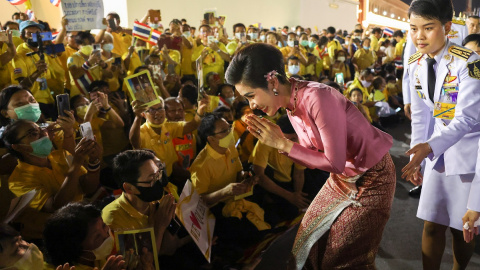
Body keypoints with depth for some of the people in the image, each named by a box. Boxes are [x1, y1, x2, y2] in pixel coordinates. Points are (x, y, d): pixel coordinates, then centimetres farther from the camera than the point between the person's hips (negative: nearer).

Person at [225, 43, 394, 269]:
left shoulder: (317, 98, -30)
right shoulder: (292, 105, -3)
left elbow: (335, 163, -27)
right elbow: (314, 157, 0)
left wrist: (282, 144, -24)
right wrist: (279, 140, -15)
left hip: (372, 178, -8)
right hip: (343, 177, 8)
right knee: (310, 242, 15)